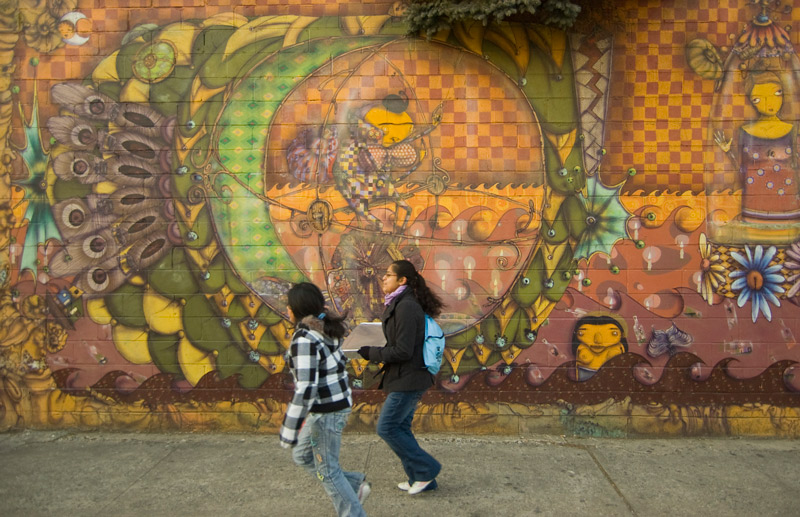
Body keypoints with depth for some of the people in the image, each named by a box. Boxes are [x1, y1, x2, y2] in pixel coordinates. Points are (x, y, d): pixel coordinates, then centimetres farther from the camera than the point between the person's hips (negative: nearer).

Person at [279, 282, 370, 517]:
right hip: (338, 403, 10)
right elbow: (340, 363, 16)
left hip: (326, 411, -10)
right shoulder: (325, 330, 7)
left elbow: (306, 387, -27)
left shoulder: (304, 339, -22)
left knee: (327, 471, 7)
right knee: (302, 455, 23)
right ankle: (356, 485, 25)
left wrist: (290, 429, -23)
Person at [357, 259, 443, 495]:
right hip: (407, 378, 10)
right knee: (401, 428, 15)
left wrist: (368, 353, -15)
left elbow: (402, 351, -22)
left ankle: (426, 469, 10)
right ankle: (422, 479, 25)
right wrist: (370, 350, 9)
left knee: (386, 428, -2)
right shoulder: (400, 304, 11)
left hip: (407, 380, -10)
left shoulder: (406, 307, -20)